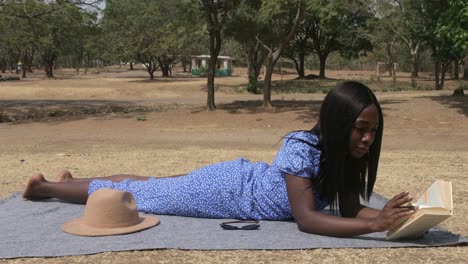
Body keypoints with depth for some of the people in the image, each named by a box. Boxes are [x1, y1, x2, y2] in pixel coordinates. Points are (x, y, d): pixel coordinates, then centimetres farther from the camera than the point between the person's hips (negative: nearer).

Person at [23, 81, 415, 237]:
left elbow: (351, 208, -9)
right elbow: (307, 219, -40)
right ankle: (46, 186, 32)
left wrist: (389, 214, -28)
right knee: (132, 194, 9)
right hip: (223, 191, -7)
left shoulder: (345, 155, -10)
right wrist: (375, 226, -47)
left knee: (152, 187, 24)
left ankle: (72, 178, 46)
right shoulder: (302, 148, -36)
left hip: (243, 177, 7)